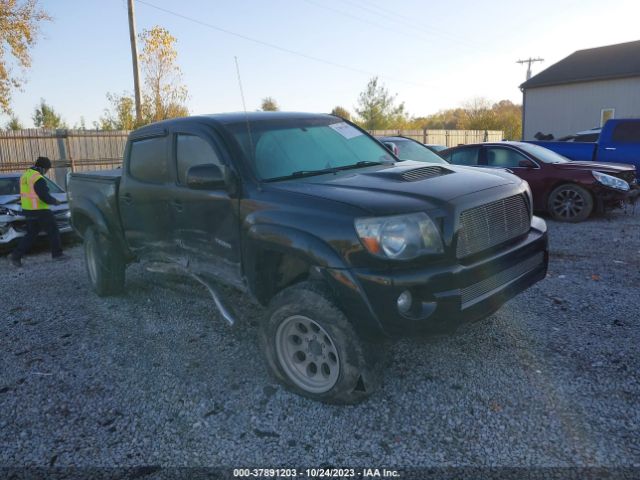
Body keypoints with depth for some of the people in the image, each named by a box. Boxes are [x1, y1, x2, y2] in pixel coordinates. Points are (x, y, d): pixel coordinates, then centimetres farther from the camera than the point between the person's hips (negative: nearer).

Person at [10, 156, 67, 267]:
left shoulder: (25, 175, 10)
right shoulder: (38, 179, -19)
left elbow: (25, 193, 18)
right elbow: (45, 197, -21)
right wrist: (55, 202, -3)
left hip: (28, 211, 9)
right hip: (40, 211, -8)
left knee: (30, 234, 15)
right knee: (53, 232, 6)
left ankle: (16, 256, 10)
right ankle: (57, 254, 13)